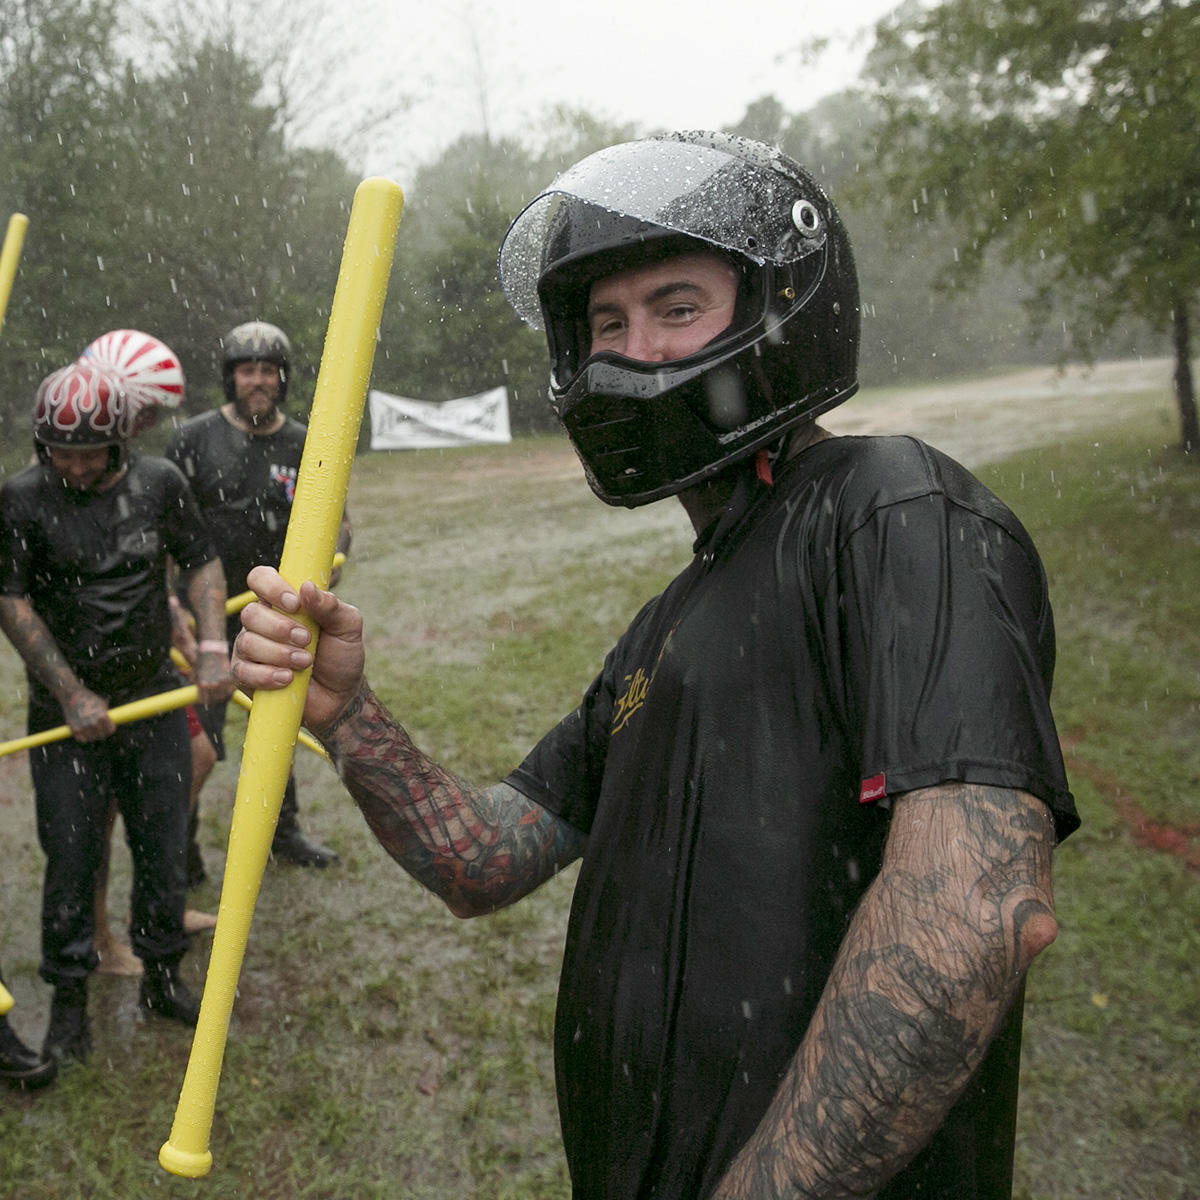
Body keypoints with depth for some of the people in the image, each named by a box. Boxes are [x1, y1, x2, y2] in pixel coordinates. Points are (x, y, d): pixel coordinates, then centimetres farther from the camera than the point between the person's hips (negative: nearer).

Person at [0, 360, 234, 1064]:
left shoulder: (159, 484, -3)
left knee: (163, 848, 10)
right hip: (68, 714, -2)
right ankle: (70, 1000, 22)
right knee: (72, 859, 4)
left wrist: (213, 645, -8)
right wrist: (72, 695, -12)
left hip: (156, 702, 2)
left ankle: (164, 978, 28)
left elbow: (202, 562, 6)